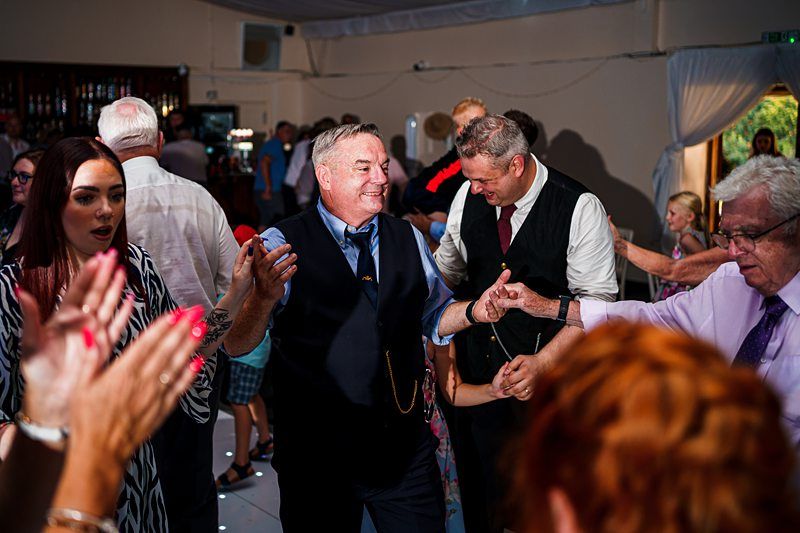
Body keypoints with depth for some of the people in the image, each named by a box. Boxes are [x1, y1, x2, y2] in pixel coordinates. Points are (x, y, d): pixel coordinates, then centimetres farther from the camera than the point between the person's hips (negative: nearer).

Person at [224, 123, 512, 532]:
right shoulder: (281, 245, -9)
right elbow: (236, 345, -16)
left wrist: (474, 310, -4)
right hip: (316, 453, -4)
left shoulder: (408, 239, 7)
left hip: (405, 447, 4)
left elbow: (433, 317, 17)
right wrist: (265, 297, -36)